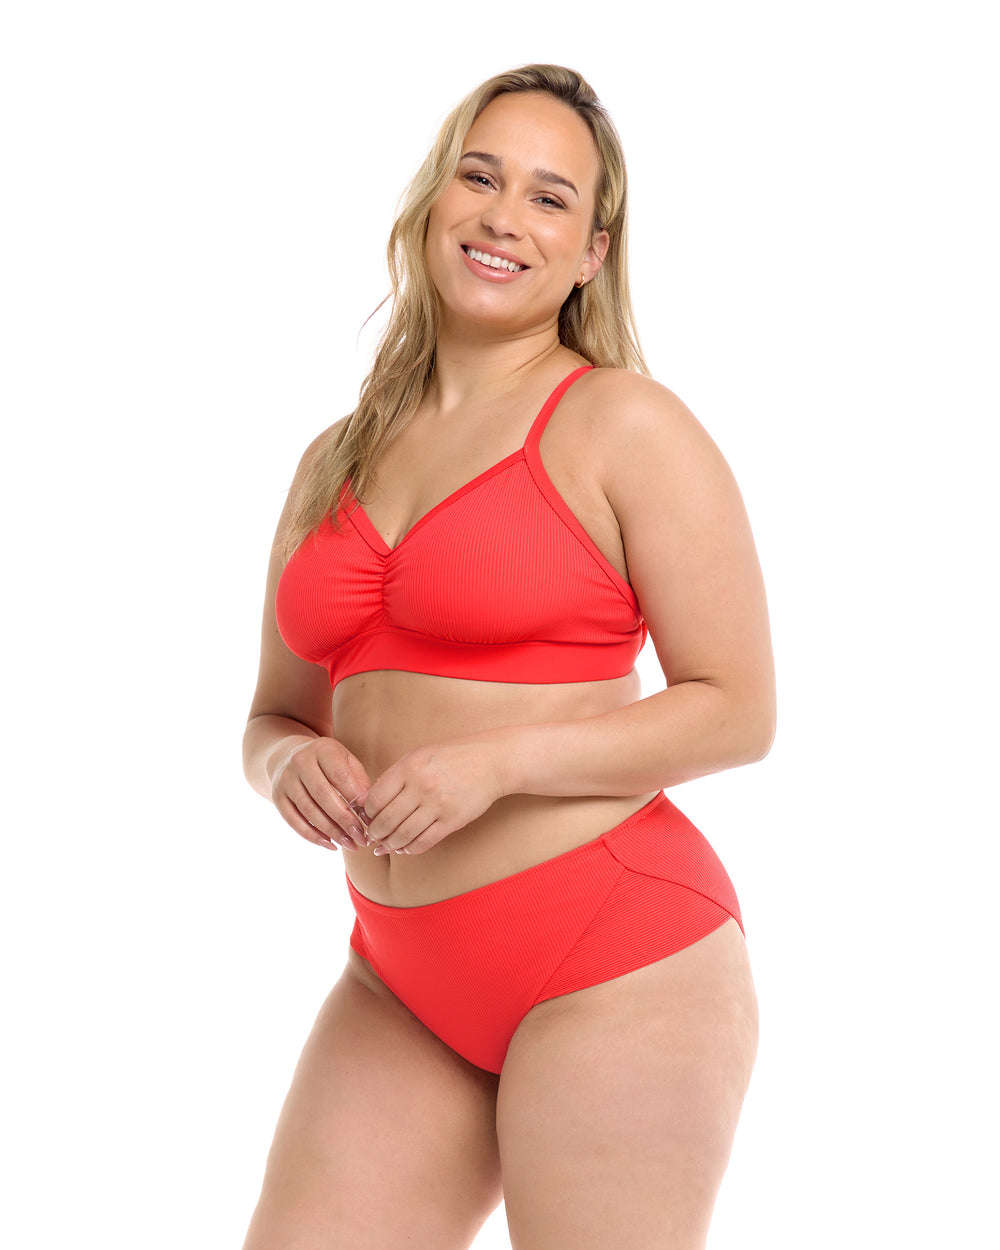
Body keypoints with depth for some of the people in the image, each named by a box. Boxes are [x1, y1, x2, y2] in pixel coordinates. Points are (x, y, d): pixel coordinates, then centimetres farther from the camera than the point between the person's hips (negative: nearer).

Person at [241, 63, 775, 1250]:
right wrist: (290, 763, -5)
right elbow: (277, 712, 18)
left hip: (611, 954, -5)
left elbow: (737, 709, -8)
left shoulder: (625, 425, -5)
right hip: (402, 981, 6)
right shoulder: (334, 463, 13)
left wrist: (499, 761, -18)